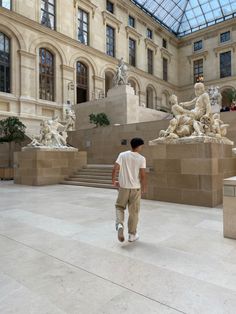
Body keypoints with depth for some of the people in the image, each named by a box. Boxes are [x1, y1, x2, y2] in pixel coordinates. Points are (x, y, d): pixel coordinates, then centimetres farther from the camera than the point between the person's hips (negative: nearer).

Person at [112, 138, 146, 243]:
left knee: (119, 207, 18)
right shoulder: (141, 158, -6)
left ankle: (119, 224, -8)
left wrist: (114, 181, 6)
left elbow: (115, 169, -8)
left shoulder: (122, 155, -2)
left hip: (123, 187, 1)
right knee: (134, 211, 10)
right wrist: (144, 187, 5)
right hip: (135, 188, -1)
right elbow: (142, 175, -9)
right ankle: (132, 235, 20)